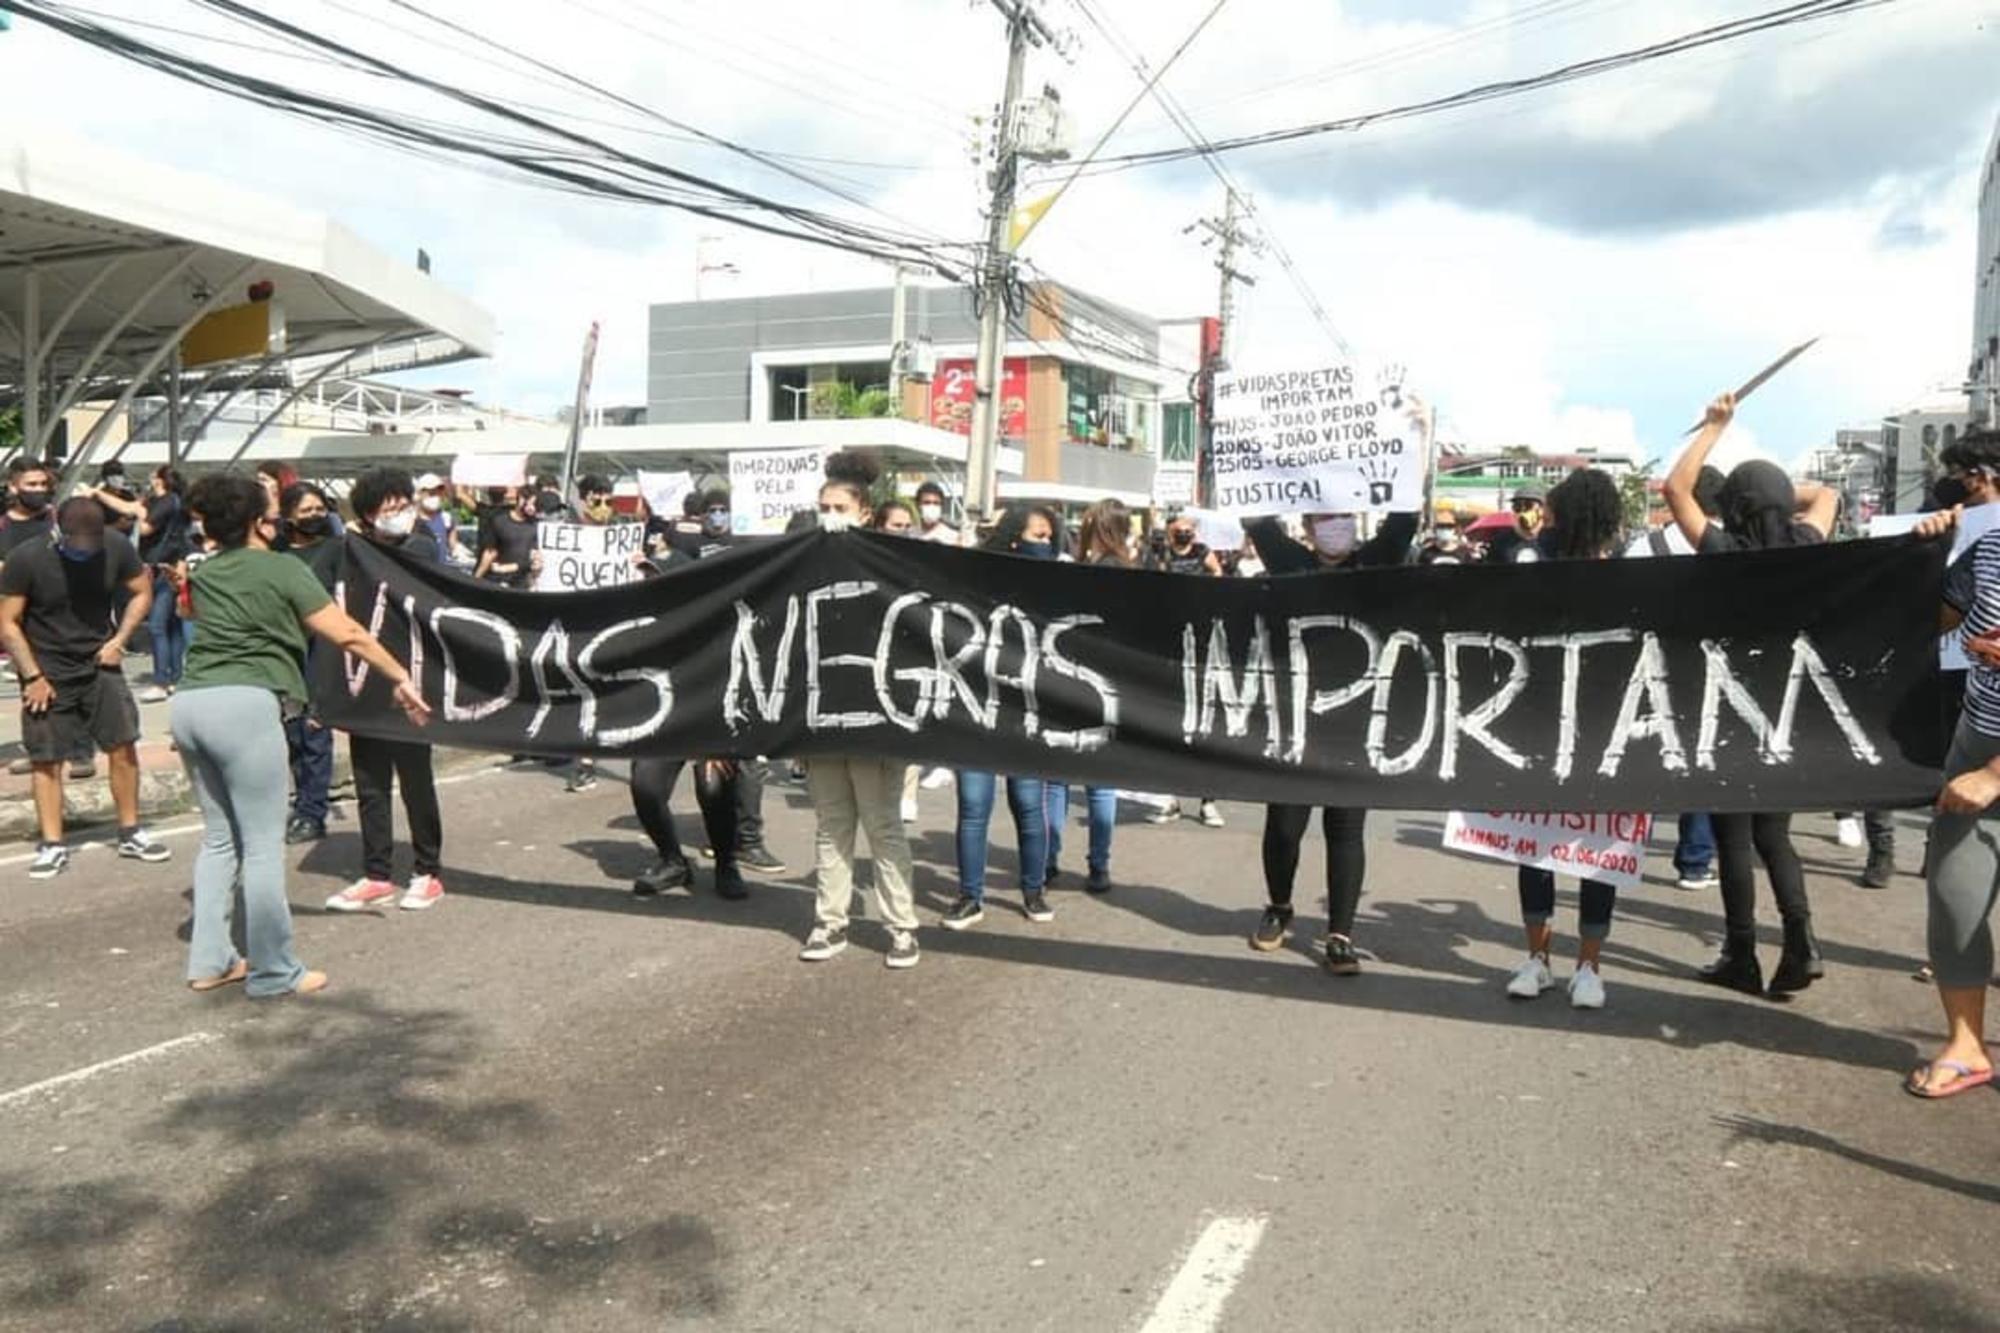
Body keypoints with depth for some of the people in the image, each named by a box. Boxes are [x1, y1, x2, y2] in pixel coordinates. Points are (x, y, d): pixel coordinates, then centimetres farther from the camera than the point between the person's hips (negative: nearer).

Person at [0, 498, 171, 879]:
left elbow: (142, 593, 5)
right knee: (47, 760, 1)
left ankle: (130, 833, 12)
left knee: (123, 747, -1)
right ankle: (52, 845, 10)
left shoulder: (117, 548, -10)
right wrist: (33, 676, -13)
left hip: (100, 664, 2)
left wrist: (119, 640, -6)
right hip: (48, 673, -2)